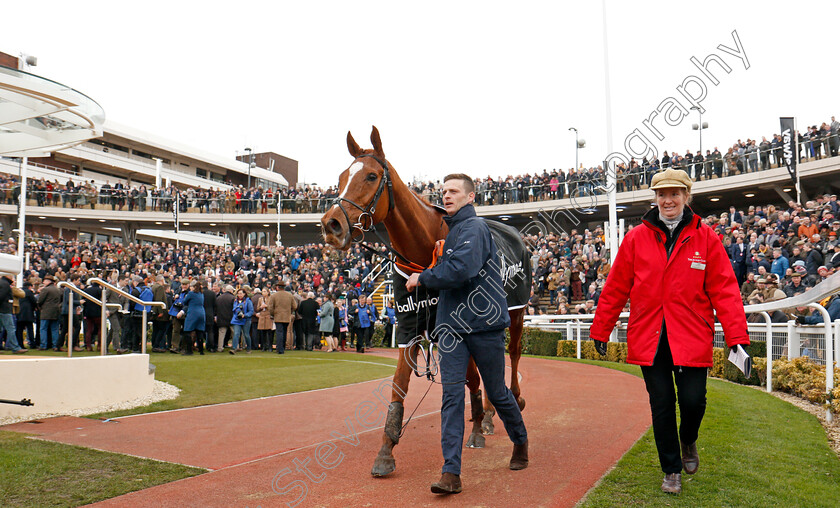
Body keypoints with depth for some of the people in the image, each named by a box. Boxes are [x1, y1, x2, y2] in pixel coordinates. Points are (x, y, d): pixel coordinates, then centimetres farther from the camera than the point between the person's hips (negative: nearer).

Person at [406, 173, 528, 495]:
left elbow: (461, 269, -27)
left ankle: (520, 442, 37)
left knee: (496, 392, 10)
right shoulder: (448, 230, 15)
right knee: (452, 395, -3)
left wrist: (423, 278, -16)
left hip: (484, 324, -6)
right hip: (451, 324, 7)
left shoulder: (474, 227, -12)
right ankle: (451, 472, -2)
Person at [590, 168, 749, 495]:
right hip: (649, 337, 1)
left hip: (691, 336, 0)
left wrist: (737, 338, -8)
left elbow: (725, 290, -1)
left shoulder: (705, 238, 1)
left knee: (693, 399, -3)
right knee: (661, 404, 6)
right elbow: (615, 288, 6)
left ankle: (688, 441, 34)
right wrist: (600, 331, 9)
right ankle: (671, 470, 25)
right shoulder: (636, 238, 2)